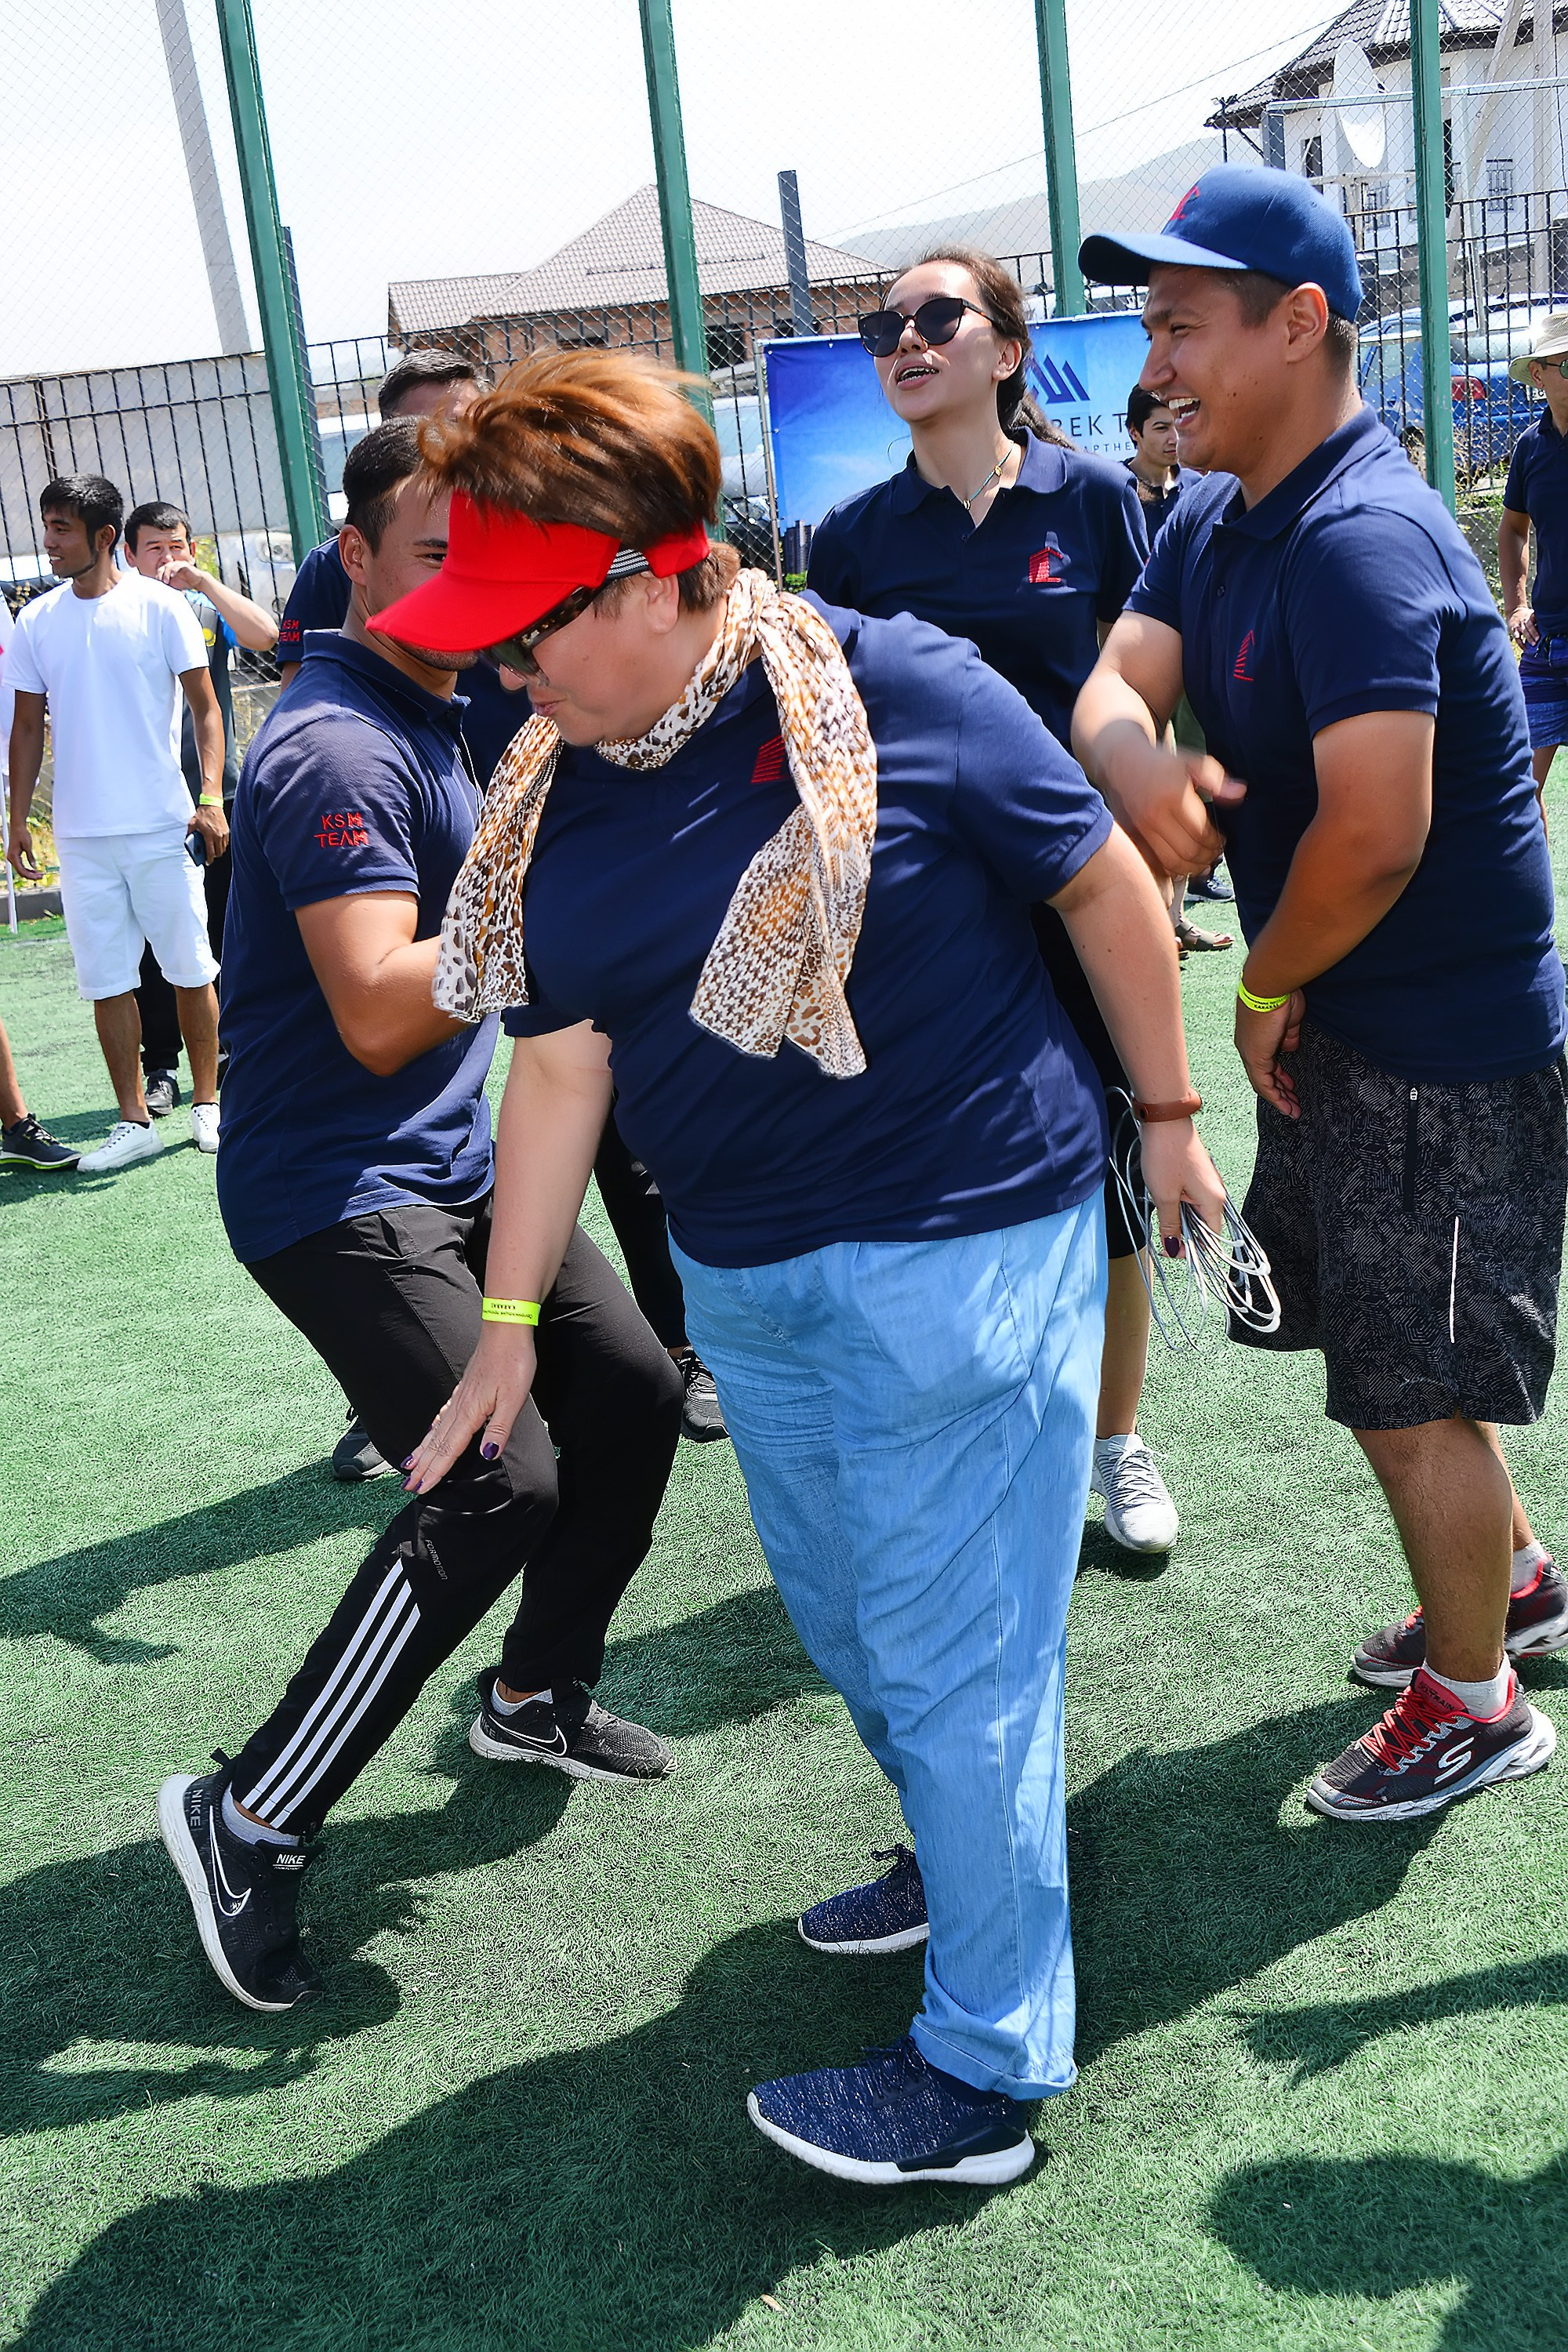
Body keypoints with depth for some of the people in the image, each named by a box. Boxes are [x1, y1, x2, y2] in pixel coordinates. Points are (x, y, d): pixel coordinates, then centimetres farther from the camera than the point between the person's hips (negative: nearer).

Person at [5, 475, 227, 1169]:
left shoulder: (159, 606, -2)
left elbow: (205, 708, -1)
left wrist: (211, 798, -11)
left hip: (162, 826, -3)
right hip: (80, 835, 3)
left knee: (191, 970, 4)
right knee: (106, 981, 5)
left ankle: (208, 1103, 18)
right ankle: (134, 1121, 13)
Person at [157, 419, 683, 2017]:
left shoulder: (447, 720, 13)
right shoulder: (338, 749, -19)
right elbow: (379, 1016, -27)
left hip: (455, 1167, 10)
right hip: (337, 1192, -10)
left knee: (629, 1392, 11)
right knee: (500, 1481, -20)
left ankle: (535, 1695, 32)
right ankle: (249, 1820, -7)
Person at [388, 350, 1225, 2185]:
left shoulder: (893, 694, -17)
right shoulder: (549, 798, 1)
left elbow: (1102, 879, -7)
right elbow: (560, 1063, 6)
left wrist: (1166, 1111, 1)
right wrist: (509, 1320, 8)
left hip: (963, 1247, -7)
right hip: (740, 1274, 7)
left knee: (951, 1658, 2)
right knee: (842, 1621, 22)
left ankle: (986, 2069, 20)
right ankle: (970, 1854, 50)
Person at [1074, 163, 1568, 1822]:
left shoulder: (1360, 540, -25)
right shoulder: (1217, 519, 6)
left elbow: (1374, 836, -32)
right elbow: (1114, 682, -4)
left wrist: (1267, 989, -14)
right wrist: (1138, 764, -29)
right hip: (1344, 1021, 10)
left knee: (1411, 1392, 3)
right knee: (1382, 1342, 23)